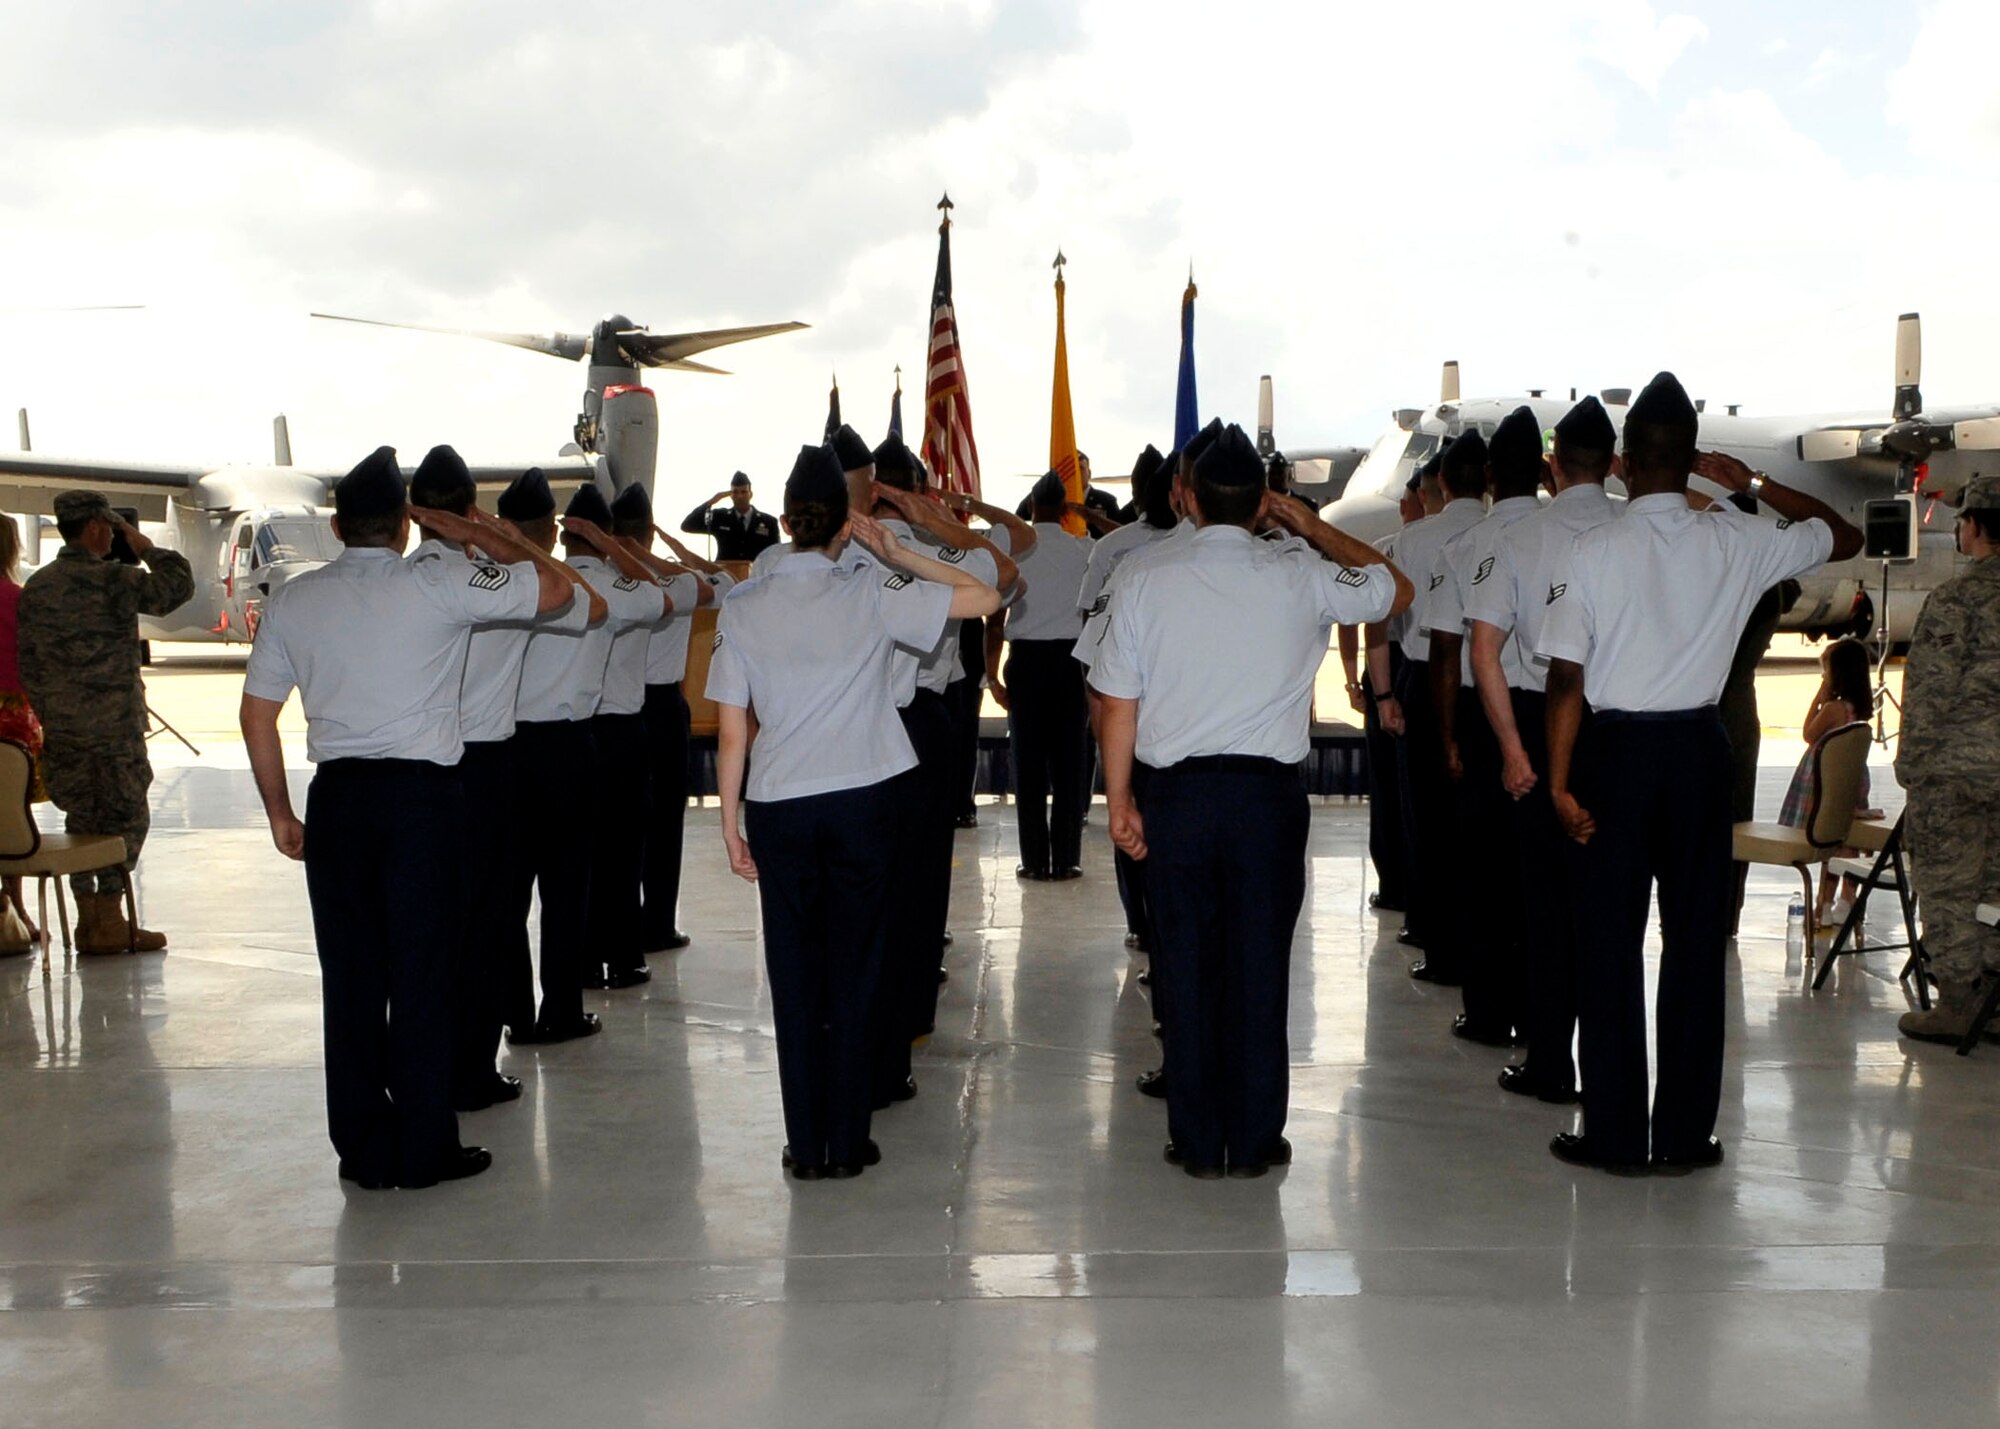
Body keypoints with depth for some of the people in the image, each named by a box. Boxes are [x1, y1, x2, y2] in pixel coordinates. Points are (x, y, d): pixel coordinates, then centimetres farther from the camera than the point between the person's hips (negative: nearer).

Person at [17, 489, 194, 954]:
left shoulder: (35, 587, 8)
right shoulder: (114, 580, -13)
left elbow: (28, 664, 11)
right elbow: (178, 584, -8)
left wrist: (48, 714, 18)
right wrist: (144, 546, 4)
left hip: (60, 728, 6)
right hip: (115, 725, -6)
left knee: (81, 819, 12)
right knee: (125, 818, 3)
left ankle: (88, 919, 16)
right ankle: (109, 920, 3)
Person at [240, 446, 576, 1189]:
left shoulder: (293, 599, 7)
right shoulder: (437, 585, -6)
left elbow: (256, 714, 8)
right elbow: (554, 588, 1)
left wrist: (279, 812, 16)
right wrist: (472, 533, 9)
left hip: (336, 796, 4)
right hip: (423, 793, -4)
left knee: (349, 974, 10)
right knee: (422, 972, 4)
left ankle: (365, 1152, 17)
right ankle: (425, 1149, 11)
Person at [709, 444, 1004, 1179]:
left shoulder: (743, 605, -1)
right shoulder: (870, 591, -6)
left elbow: (731, 734, -1)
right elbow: (983, 598, -3)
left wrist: (730, 826, 6)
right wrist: (896, 553, 0)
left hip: (777, 807, 1)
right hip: (863, 800, -1)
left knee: (794, 977, 8)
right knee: (853, 974, 7)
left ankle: (805, 1146, 13)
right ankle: (847, 1143, 13)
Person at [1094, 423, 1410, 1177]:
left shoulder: (1143, 584, -3)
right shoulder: (1300, 578, -4)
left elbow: (1119, 706, -2)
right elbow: (1395, 587, 14)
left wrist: (1119, 801, 7)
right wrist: (1314, 526, 18)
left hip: (1177, 795, 1)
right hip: (1269, 792, 0)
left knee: (1186, 966, 9)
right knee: (1261, 966, 8)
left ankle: (1196, 1142, 17)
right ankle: (1255, 1141, 17)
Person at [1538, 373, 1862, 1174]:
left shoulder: (1591, 551, -9)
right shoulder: (1736, 544, -2)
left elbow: (1566, 678, -12)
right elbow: (1844, 536, 15)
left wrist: (1560, 782, -6)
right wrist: (1754, 484, 13)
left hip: (1615, 751, -2)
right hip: (1699, 752, 2)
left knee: (1610, 947, 6)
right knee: (1696, 943, 10)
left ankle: (1615, 1136, 11)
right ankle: (1685, 1136, 17)